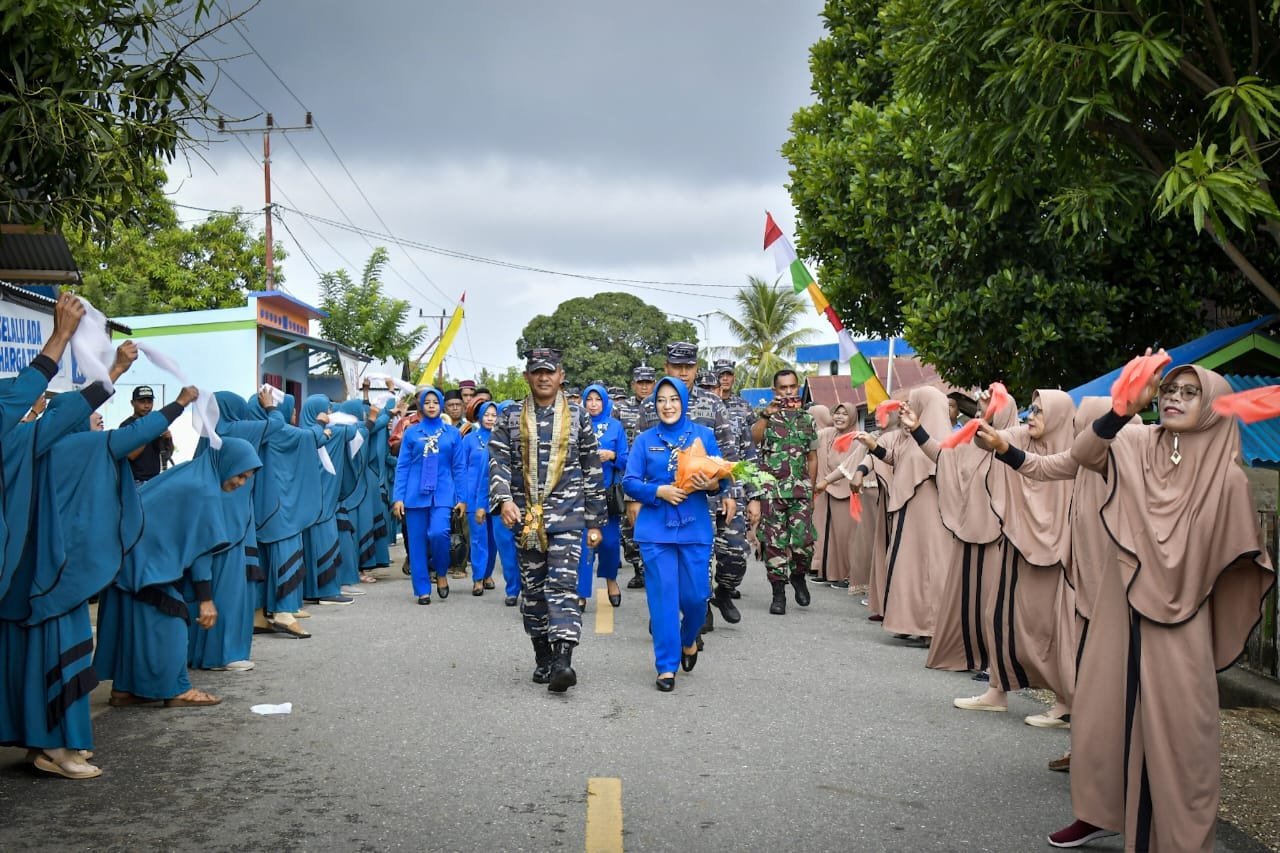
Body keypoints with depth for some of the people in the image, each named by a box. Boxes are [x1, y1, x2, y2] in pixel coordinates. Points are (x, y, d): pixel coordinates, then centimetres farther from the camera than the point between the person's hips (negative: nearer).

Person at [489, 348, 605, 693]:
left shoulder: (578, 417, 5)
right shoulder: (510, 417, 8)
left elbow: (593, 471, 7)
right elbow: (498, 462, 1)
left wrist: (595, 522, 5)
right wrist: (503, 499, -17)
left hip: (566, 515, -2)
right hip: (525, 517, 2)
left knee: (562, 585, -13)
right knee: (533, 589, 9)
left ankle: (563, 659, -19)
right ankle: (543, 659, 20)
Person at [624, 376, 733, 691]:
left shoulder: (704, 435, 5)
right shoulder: (645, 440, 5)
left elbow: (721, 477, 5)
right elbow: (630, 482, 1)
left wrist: (711, 484, -17)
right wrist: (660, 491, -15)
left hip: (695, 526, 0)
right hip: (655, 528, 0)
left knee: (695, 594, 1)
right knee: (662, 596, 0)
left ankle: (689, 639, 34)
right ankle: (666, 665, 10)